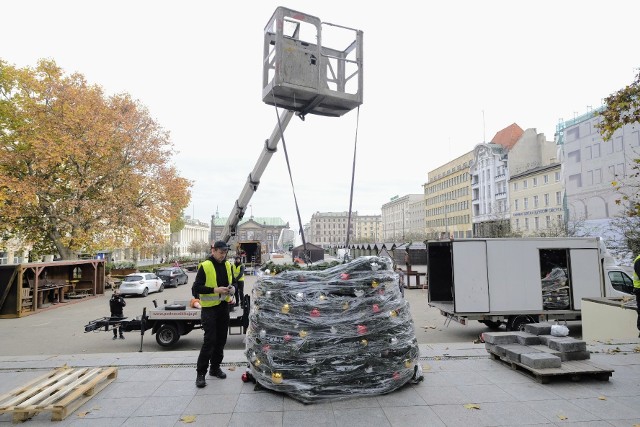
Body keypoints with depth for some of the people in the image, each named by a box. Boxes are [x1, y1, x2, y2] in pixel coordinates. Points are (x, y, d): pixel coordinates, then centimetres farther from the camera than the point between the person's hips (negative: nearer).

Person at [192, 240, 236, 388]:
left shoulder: (227, 265, 7)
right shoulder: (205, 266, -11)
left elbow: (232, 282, 19)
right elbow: (196, 287, -13)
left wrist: (232, 289, -4)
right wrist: (214, 290, -23)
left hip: (223, 307, 6)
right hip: (209, 308, -6)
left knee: (221, 339, 12)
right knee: (209, 340, -8)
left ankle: (215, 367, 27)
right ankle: (200, 373, 4)